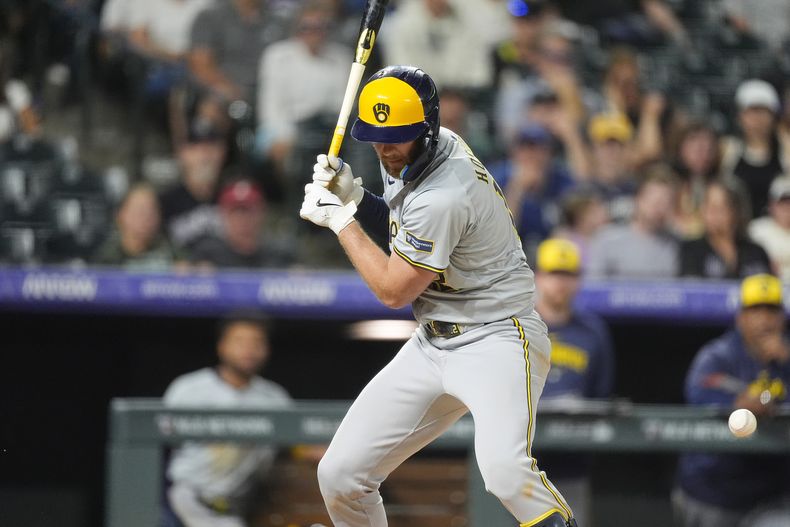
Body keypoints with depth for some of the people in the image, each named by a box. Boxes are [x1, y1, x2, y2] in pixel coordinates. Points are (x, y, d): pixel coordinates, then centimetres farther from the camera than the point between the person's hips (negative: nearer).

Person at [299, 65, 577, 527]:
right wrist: (355, 198, 0)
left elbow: (394, 290, -15)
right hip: (433, 345, 9)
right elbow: (398, 223, 19)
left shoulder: (442, 196, -25)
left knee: (505, 470, -36)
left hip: (497, 339, -9)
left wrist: (341, 220, -6)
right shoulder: (411, 158, 2)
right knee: (340, 475, 4)